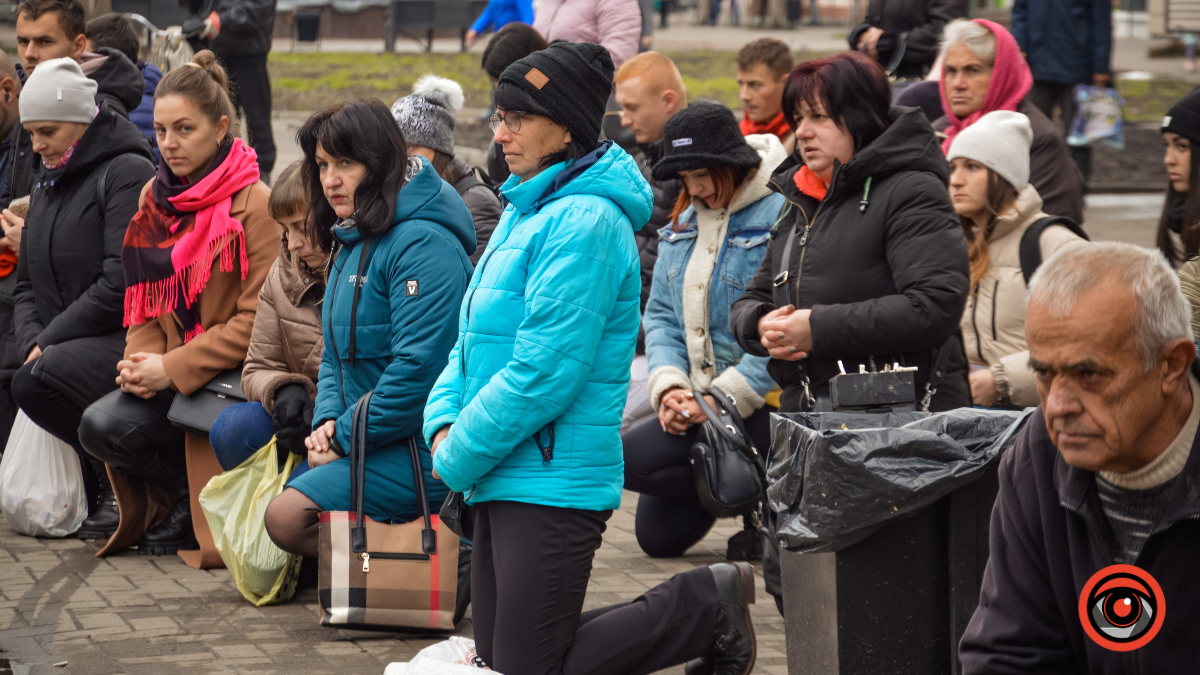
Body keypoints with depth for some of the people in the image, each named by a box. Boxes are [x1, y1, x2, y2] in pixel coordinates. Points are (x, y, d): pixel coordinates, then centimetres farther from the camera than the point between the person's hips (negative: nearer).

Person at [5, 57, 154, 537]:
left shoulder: (127, 173, -8)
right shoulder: (48, 183, 21)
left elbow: (122, 283, -17)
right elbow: (28, 284, 20)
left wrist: (52, 340, -14)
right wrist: (32, 341, -2)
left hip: (127, 337, -9)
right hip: (68, 345, 9)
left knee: (35, 384, -31)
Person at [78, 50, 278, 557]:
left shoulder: (255, 205, -12)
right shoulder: (156, 197, 10)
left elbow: (256, 321, -16)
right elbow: (146, 300, 15)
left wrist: (172, 368, -19)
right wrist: (140, 359, -6)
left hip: (229, 375, -7)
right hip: (167, 377, 7)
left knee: (107, 424, -23)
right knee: (99, 427, -20)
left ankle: (196, 508, 3)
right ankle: (185, 489, 5)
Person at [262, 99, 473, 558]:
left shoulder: (423, 245, -15)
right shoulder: (352, 244, 17)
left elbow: (420, 367, -22)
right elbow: (336, 354, 21)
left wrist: (346, 437, -14)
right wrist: (328, 421, 1)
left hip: (424, 451, -10)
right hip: (365, 439, 10)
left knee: (288, 517, -20)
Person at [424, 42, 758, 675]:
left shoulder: (584, 223, -18)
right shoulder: (524, 212, 14)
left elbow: (544, 373, -23)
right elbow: (475, 341, 18)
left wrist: (459, 458, -14)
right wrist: (444, 425, 0)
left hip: (553, 482, -10)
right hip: (502, 478, 10)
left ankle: (706, 605, 7)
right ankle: (702, 609, 21)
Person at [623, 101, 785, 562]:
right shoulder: (683, 223, 12)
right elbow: (661, 315, 12)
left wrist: (723, 398, -22)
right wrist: (668, 386, -7)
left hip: (761, 404, -9)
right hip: (697, 401, 9)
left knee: (630, 459, -19)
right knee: (657, 536, 7)